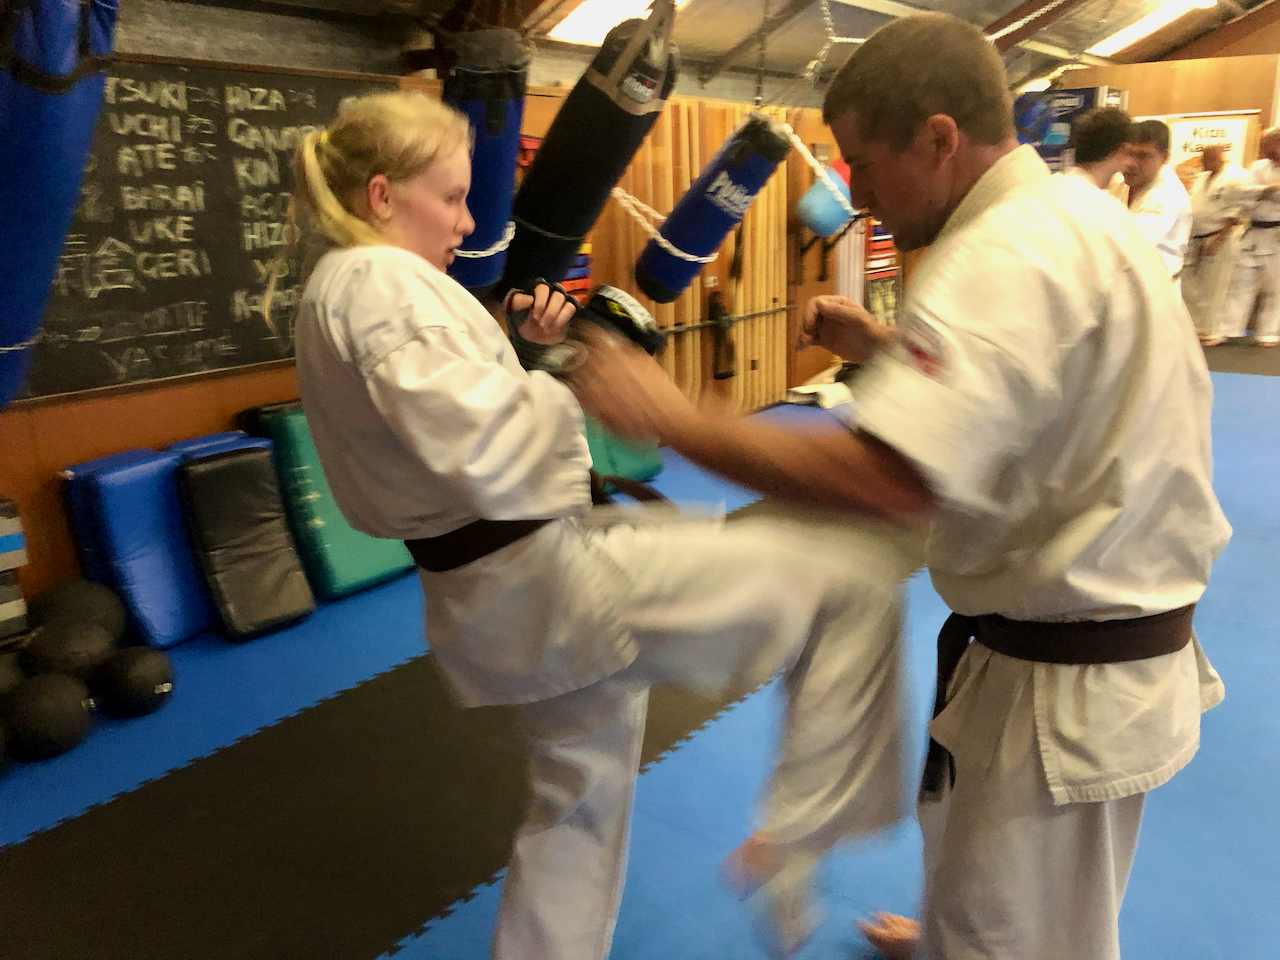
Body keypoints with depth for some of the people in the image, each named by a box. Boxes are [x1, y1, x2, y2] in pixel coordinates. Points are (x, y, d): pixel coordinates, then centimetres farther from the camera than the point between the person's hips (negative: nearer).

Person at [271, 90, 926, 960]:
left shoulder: (340, 288, 16)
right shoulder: (379, 281, -16)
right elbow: (491, 460, -27)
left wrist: (521, 346, 4)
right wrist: (553, 388, -8)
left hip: (484, 595, 11)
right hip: (543, 576, -11)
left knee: (583, 790, 29)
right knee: (851, 576, -8)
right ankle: (803, 830, 2)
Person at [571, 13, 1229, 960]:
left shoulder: (1010, 256, -27)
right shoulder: (1073, 214, 5)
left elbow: (873, 475, -38)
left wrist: (670, 415, -30)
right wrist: (885, 347, 3)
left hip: (1064, 689, -10)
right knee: (963, 834, 31)